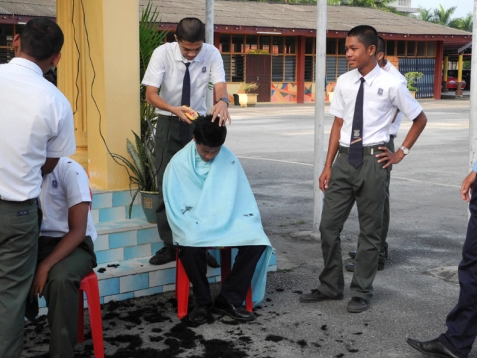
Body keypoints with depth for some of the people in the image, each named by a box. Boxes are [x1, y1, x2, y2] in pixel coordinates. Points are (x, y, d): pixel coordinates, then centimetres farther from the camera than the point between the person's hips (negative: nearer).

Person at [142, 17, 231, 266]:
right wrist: (175, 110, -36)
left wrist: (222, 102, -47)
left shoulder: (212, 54, -13)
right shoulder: (162, 53, -16)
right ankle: (169, 245, 8)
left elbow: (220, 86, -23)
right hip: (169, 123, -1)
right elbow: (150, 94, -17)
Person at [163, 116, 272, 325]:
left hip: (226, 222, 3)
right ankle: (203, 302, -13)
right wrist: (195, 230, -20)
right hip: (193, 224, -3)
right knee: (190, 246, -37)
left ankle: (228, 300, -13)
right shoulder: (179, 163, -7)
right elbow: (173, 207, -8)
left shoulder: (229, 160, 0)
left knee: (257, 241, -24)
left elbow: (243, 200, 4)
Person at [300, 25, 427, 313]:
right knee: (329, 225, 7)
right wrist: (328, 166, 5)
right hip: (345, 158, 4)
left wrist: (401, 153, 2)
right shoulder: (344, 82, 4)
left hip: (373, 159, -4)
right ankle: (331, 286, 24)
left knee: (370, 230, 7)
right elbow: (338, 125, 8)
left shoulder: (390, 84, -7)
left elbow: (420, 119, 5)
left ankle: (362, 293, 21)